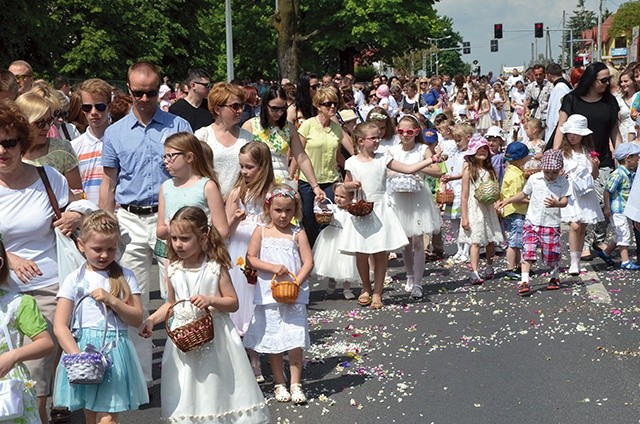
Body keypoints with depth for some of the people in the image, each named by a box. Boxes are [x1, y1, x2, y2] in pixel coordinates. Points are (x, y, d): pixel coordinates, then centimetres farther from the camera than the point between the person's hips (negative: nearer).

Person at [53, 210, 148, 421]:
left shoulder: (124, 277, 5)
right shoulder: (75, 280, 0)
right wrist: (78, 356, -19)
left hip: (115, 351, -1)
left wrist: (111, 300, -14)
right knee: (91, 418, 11)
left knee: (108, 418, -9)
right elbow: (60, 326, -6)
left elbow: (137, 319, 0)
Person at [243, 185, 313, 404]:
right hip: (268, 295, 1)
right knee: (273, 341, 8)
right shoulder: (261, 232, 3)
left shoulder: (298, 234, 1)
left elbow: (308, 263, -4)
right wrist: (273, 267, -15)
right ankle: (279, 384, 21)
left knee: (295, 340, -4)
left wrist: (295, 284, -16)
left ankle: (295, 384, 6)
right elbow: (251, 259, -2)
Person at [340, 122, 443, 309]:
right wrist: (353, 185, -10)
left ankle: (377, 293, 10)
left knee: (381, 253, 0)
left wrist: (431, 160, -9)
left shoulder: (383, 159, 0)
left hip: (380, 210, 0)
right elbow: (346, 184, 13)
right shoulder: (352, 162, 0)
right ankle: (366, 288, 24)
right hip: (361, 211, 0)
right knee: (361, 254, 3)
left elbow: (408, 169, -3)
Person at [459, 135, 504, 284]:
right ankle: (474, 273, -14)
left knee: (491, 240, 8)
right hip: (474, 209, -5)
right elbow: (464, 196, -7)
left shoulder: (489, 170, 11)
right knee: (476, 241, -12)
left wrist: (493, 197, -6)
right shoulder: (469, 170, -5)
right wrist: (464, 217, -11)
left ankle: (489, 267, 27)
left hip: (488, 209, 5)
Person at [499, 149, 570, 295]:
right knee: (528, 252, -11)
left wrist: (556, 204, -36)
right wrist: (508, 201, 14)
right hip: (532, 222, 1)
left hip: (551, 224, -1)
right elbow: (524, 194, 18)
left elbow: (565, 201, -14)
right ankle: (524, 282, -14)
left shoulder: (563, 183, -3)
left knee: (552, 255, 6)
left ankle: (555, 277, 33)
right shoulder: (534, 179, 3)